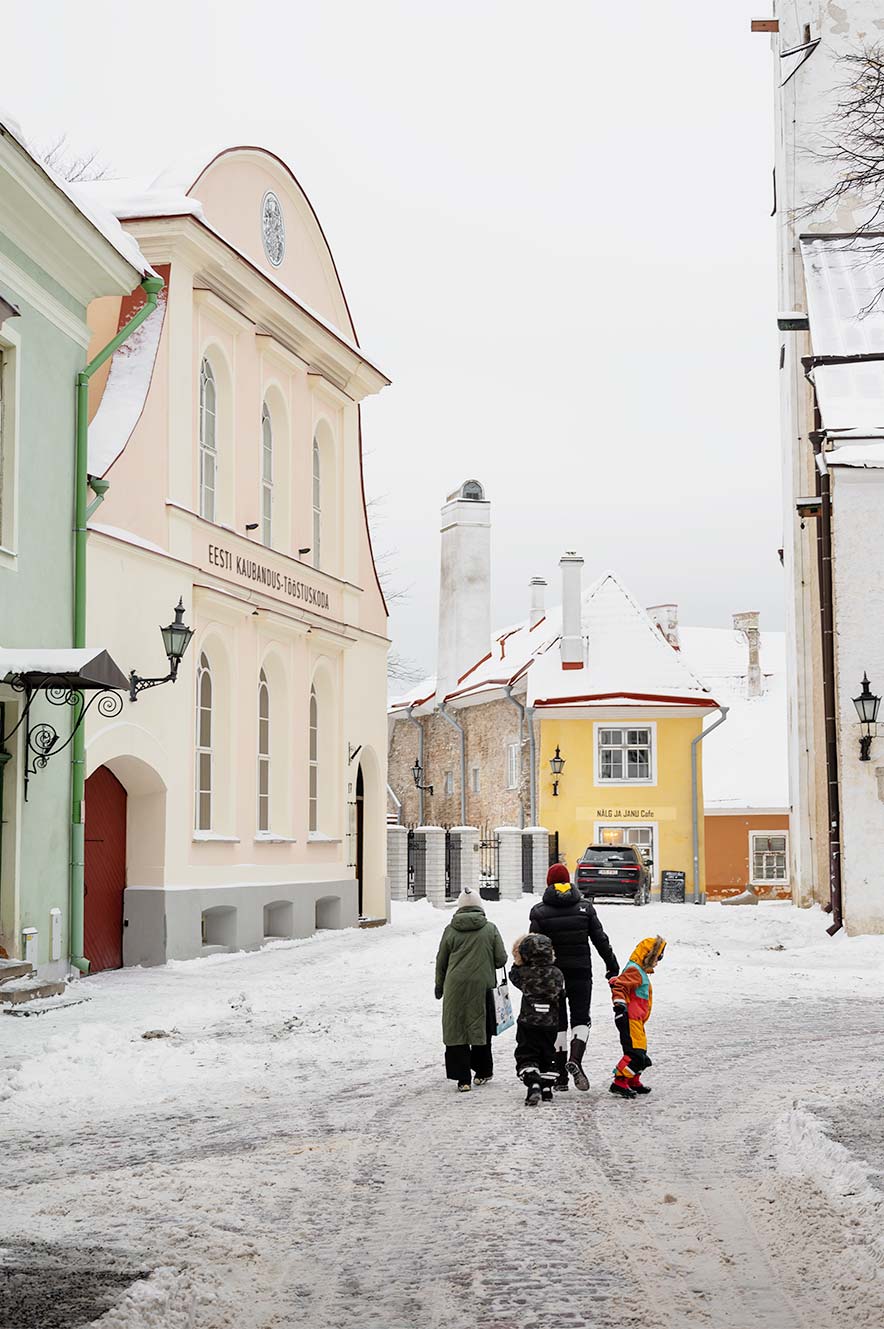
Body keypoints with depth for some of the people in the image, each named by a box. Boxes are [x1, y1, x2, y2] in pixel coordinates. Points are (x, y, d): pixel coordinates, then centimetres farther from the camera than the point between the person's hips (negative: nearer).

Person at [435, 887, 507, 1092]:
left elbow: (441, 961, 7)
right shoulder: (490, 929, -2)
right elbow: (501, 959, -1)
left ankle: (462, 1078, -1)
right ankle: (482, 1072, 26)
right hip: (482, 985, 0)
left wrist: (439, 986, 22)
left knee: (456, 1030, 4)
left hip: (455, 986, 0)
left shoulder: (450, 930, 0)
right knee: (481, 1027, 16)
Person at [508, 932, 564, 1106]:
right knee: (547, 1055, 17)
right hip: (550, 1024, 3)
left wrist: (517, 963, 18)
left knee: (526, 1055, 1)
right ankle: (547, 1089, 18)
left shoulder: (524, 974, -13)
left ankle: (533, 1084, -21)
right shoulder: (556, 974, -7)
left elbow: (513, 976, 8)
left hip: (528, 1023, -3)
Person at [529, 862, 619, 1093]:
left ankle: (561, 1075, 7)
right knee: (581, 1019, 8)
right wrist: (612, 965, 15)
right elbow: (600, 939, 4)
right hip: (581, 973, 1)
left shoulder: (540, 912, -4)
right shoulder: (585, 907, 1)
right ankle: (575, 1060, -18)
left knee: (557, 1022, 8)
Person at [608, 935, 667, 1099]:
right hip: (630, 1019, -11)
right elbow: (619, 987, -23)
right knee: (635, 1053, -17)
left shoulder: (641, 972, 22)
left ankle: (633, 1082, 31)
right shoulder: (634, 971, -12)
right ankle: (619, 1083, -18)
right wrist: (619, 1006, -31)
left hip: (636, 1020, 11)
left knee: (641, 1055, 18)